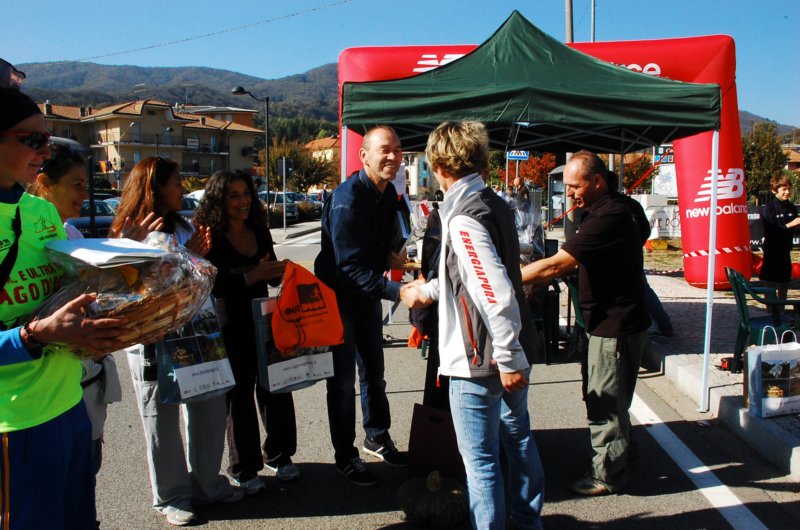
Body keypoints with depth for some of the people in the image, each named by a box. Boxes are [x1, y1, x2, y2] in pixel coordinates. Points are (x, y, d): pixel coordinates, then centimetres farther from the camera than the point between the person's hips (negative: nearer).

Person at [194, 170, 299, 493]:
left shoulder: (260, 233, 8)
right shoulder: (210, 241, -10)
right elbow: (212, 288, -18)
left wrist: (280, 273, -4)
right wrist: (251, 276, -25)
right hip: (232, 330, -5)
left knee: (276, 388, 9)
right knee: (239, 396, 5)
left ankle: (279, 456, 28)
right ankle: (244, 470, 21)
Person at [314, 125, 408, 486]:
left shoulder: (387, 193, 0)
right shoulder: (348, 198, -27)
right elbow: (351, 267, -32)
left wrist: (394, 254, -6)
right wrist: (398, 291, -39)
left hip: (369, 293, 8)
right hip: (338, 294, -8)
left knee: (374, 372, 18)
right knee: (343, 379, 3)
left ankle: (377, 439, 36)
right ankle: (345, 456, 18)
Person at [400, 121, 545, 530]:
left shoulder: (463, 219, -23)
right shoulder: (494, 205, 6)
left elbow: (497, 295, -29)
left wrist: (508, 358, -22)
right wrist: (428, 290, 28)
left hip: (480, 362, -10)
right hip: (513, 353, 10)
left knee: (481, 461, 5)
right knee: (518, 439, 24)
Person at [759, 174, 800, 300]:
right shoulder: (768, 208, -11)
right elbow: (771, 231, -19)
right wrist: (789, 225, -25)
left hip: (785, 249, 6)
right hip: (772, 250, -6)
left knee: (785, 280, 13)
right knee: (770, 281, -1)